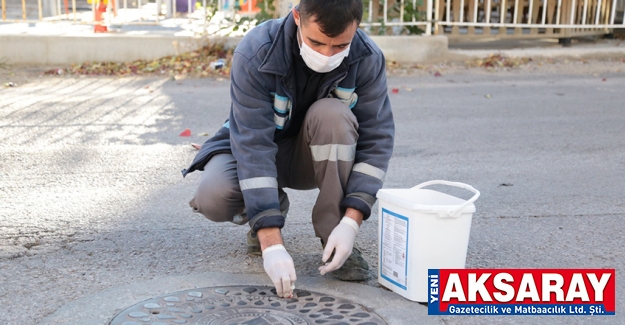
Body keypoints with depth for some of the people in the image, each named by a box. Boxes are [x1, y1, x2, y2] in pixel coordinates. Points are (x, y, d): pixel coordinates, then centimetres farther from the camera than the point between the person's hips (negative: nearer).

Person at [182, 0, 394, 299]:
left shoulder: (368, 59, -22)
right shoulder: (254, 54, -30)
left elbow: (377, 138, -20)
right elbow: (252, 144, -35)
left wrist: (351, 222, -31)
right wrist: (271, 243, -40)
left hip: (321, 156, 2)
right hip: (255, 146, -1)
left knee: (332, 114, -33)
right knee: (212, 198, -31)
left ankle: (333, 233, -17)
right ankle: (271, 207, 4)